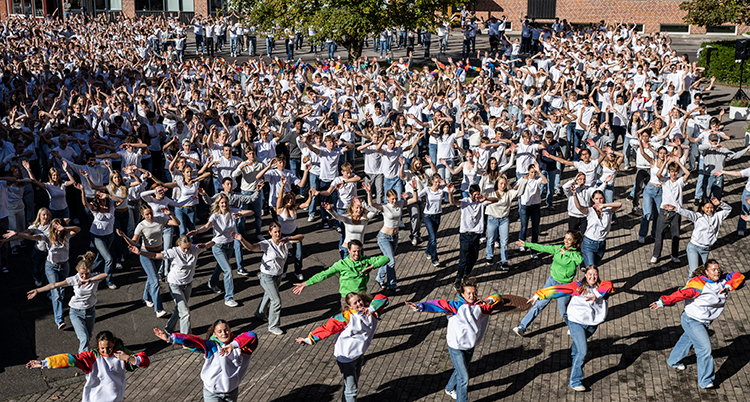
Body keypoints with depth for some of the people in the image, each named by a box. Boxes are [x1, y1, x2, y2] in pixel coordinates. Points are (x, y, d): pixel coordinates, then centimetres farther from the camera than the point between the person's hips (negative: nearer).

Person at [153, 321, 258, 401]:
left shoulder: (237, 343, -9)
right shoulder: (211, 346, -12)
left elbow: (251, 336, -28)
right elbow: (191, 341, -23)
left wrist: (233, 345, -43)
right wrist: (169, 338, -34)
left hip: (232, 392, 3)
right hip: (212, 393, -2)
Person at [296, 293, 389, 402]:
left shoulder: (369, 311, -6)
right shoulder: (346, 317, -24)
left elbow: (382, 298, -9)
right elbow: (328, 328, -26)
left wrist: (371, 309, -25)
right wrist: (309, 339, -34)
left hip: (359, 355, 7)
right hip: (346, 356, -6)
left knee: (352, 384, 24)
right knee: (351, 388, -1)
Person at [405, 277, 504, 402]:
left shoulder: (480, 306, -6)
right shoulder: (457, 306, -19)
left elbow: (499, 299, -3)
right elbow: (438, 304, -27)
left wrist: (488, 301, -25)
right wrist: (420, 307, -40)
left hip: (470, 346, 6)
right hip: (456, 347, -6)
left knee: (460, 371, 26)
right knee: (464, 377, -4)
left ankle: (450, 388, 53)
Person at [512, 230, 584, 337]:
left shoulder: (575, 254, -14)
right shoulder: (559, 248, 1)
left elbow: (580, 260, -38)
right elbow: (543, 248, 9)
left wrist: (566, 252, -28)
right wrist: (526, 244, 11)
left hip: (565, 285, -4)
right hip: (552, 280, 4)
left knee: (563, 312, 7)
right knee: (539, 304, 1)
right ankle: (522, 327, 1)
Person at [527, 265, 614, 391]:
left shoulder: (601, 287, -2)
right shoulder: (577, 287, -8)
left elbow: (608, 285, -25)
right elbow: (558, 289, -8)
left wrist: (596, 295, -41)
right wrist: (539, 295, -10)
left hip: (593, 324, 4)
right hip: (576, 322, -4)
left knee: (580, 341, 30)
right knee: (582, 351, -15)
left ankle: (573, 355, 65)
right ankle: (575, 381, -7)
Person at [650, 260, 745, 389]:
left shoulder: (722, 281, -4)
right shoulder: (698, 284, -26)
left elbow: (739, 277, -6)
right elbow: (681, 294, -32)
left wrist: (729, 286, -24)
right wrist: (662, 302, -40)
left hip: (705, 322, 8)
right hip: (692, 321, -8)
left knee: (688, 340, 27)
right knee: (705, 348, -12)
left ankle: (673, 361, 53)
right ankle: (705, 381, 1)